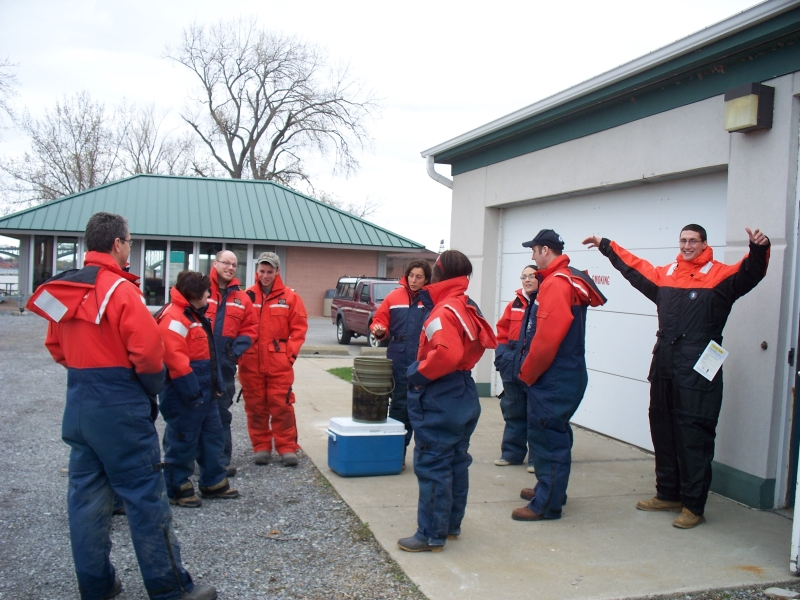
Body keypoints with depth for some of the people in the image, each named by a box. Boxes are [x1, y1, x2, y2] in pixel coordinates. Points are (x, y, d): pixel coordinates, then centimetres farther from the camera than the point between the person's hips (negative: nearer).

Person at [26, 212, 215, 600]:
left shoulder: (64, 289, 8)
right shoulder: (120, 289, -15)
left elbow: (55, 346, 15)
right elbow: (148, 352, -20)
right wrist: (152, 388, -2)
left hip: (78, 405, 8)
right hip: (120, 408, -7)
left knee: (86, 495, 13)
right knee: (145, 496, 0)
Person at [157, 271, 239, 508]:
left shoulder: (196, 315, 15)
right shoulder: (174, 318, -18)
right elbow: (175, 359, -25)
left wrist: (215, 384, 16)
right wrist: (192, 392, -23)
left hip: (205, 393, 11)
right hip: (185, 396, -10)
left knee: (212, 436, 17)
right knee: (183, 442, 2)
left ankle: (213, 482, 29)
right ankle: (178, 489, 15)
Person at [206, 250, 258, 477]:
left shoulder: (241, 298, 9)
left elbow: (250, 328, 10)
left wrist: (236, 350, -4)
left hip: (224, 364, 4)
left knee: (222, 412, 10)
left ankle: (221, 460, 17)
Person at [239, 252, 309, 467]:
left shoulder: (289, 296, 1)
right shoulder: (247, 296, 5)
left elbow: (299, 328, 2)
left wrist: (290, 352, -5)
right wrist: (240, 351, -2)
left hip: (279, 363, -2)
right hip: (251, 363, 2)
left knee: (281, 405, -1)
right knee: (255, 406, 8)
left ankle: (287, 448, 9)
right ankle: (261, 447, 19)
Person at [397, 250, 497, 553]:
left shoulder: (444, 311, -18)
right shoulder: (468, 308, 10)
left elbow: (447, 353, -33)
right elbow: (482, 343, 17)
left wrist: (419, 372, -17)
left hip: (439, 400, -10)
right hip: (463, 396, 10)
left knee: (432, 466, -2)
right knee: (456, 462, 17)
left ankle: (431, 535, 5)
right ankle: (452, 524, 29)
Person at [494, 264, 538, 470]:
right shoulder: (515, 304, 10)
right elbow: (503, 331, 14)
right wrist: (502, 355, 3)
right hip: (512, 368, 6)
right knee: (513, 412, 15)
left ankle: (537, 458, 14)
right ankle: (512, 453, 27)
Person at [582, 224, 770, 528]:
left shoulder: (719, 274, -1)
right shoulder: (666, 273, 15)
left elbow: (748, 274, -18)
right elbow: (634, 267, 27)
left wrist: (759, 249, -36)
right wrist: (606, 245, 31)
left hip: (698, 369, -6)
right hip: (664, 365, 7)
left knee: (693, 435, -4)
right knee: (663, 431, 14)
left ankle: (693, 506, 6)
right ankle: (668, 494, 27)